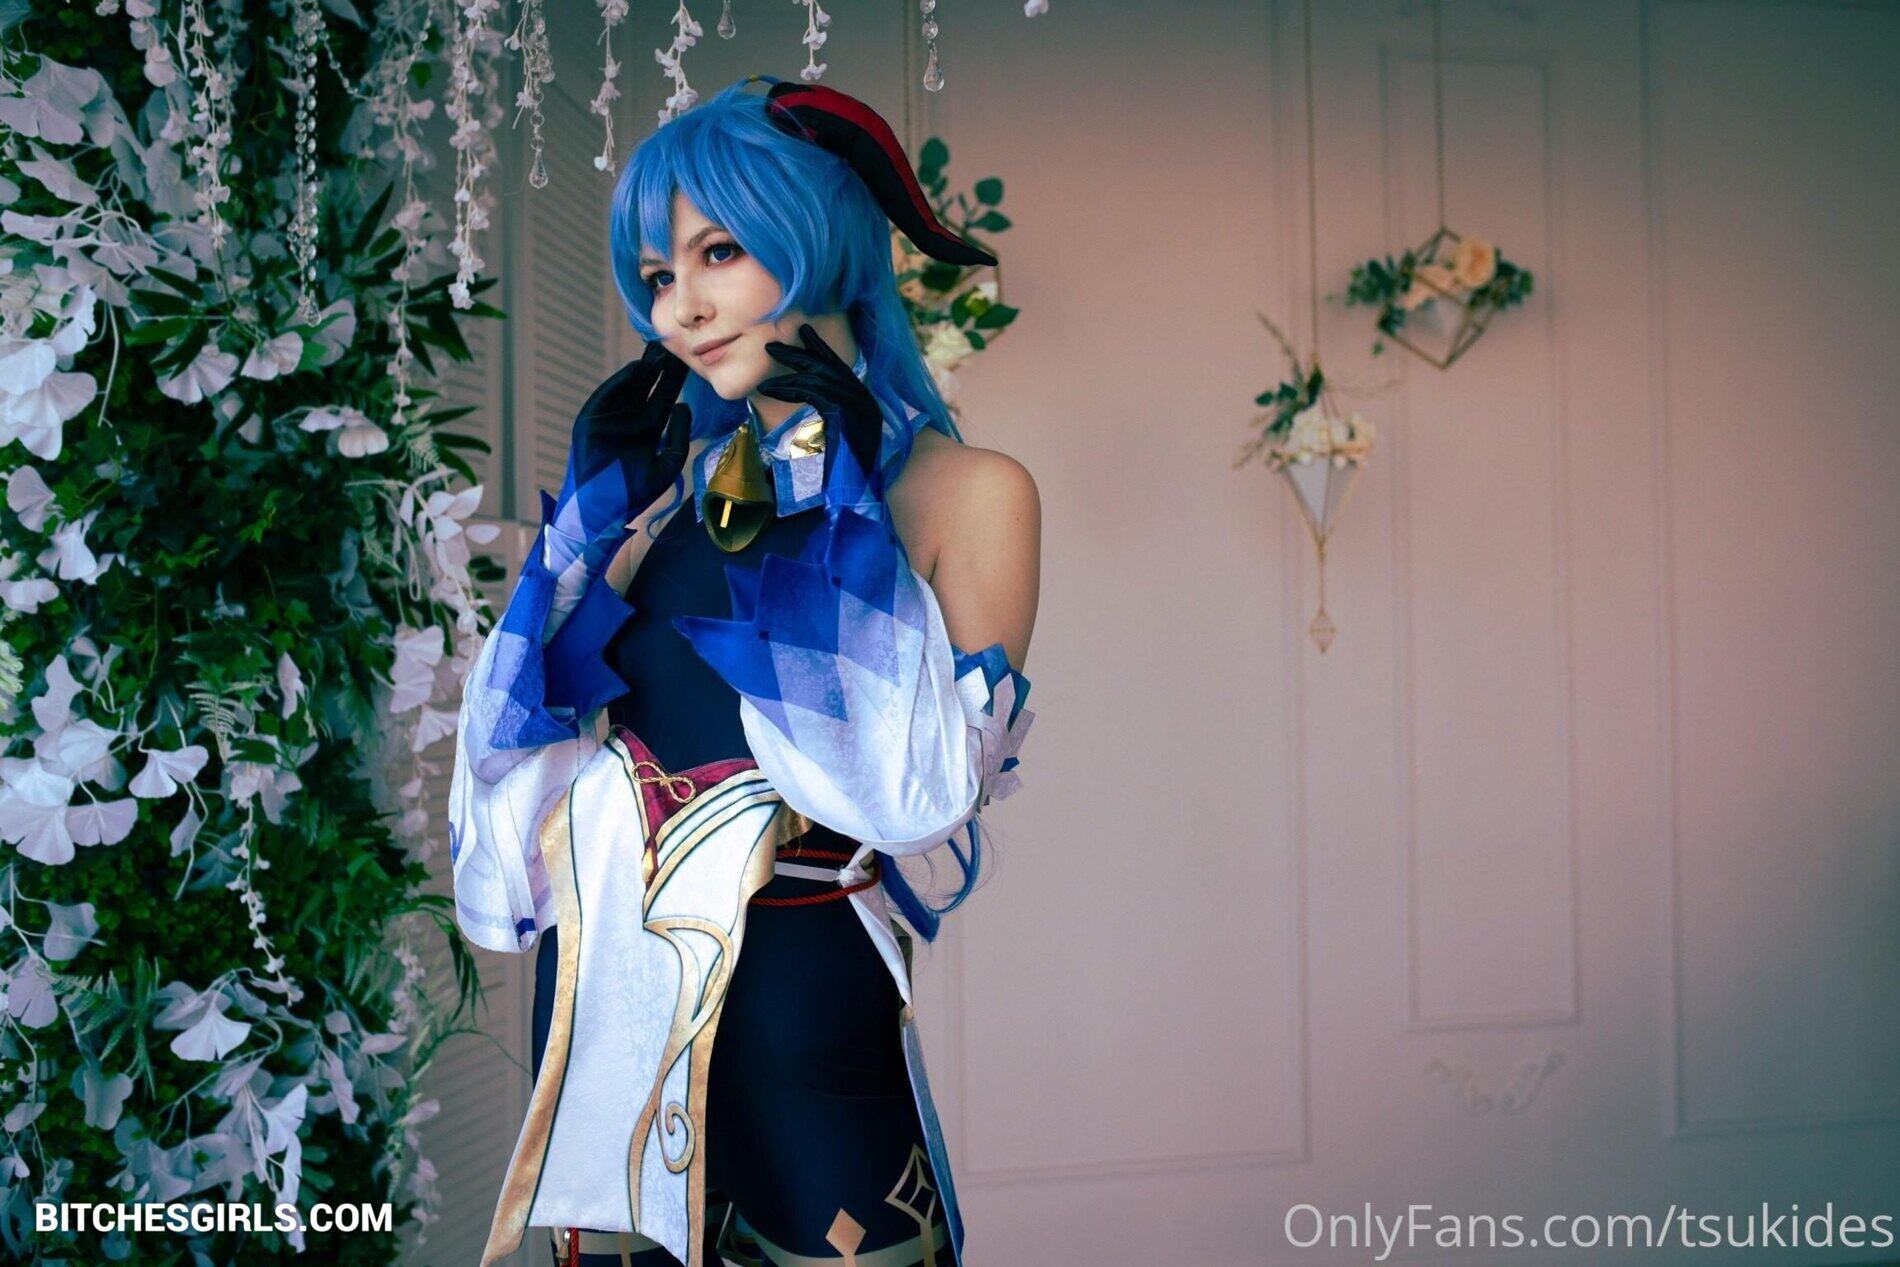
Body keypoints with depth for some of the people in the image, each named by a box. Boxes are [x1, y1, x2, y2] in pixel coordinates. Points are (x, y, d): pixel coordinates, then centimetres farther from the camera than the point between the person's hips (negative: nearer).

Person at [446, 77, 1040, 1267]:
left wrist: (832, 495, -16)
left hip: (794, 989, -5)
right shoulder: (689, 465, 7)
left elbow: (947, 777, -19)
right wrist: (606, 495, 1)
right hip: (605, 966, 5)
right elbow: (548, 694, 6)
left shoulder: (966, 489, -8)